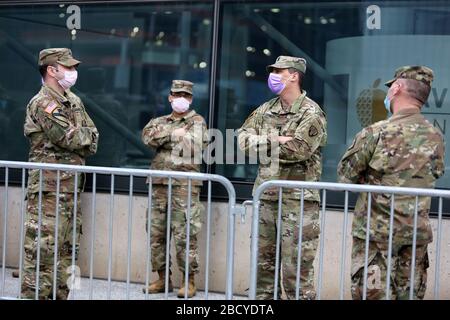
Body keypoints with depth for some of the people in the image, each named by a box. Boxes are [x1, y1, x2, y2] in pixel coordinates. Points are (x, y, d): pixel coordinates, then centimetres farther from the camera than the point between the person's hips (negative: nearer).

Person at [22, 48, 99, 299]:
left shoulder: (73, 101, 16)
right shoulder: (43, 104, -11)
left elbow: (93, 139, 12)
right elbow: (70, 138, -18)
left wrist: (78, 137, -7)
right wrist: (86, 136, 2)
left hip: (72, 186, 9)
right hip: (49, 187, -9)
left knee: (67, 247, 12)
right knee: (42, 246, -8)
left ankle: (60, 294, 20)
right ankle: (34, 294, -5)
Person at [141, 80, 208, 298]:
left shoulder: (197, 122, 6)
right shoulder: (159, 121, 18)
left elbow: (194, 146, -11)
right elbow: (148, 136, -3)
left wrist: (164, 138, -5)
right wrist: (174, 134, -10)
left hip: (185, 184, -5)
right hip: (159, 183, 5)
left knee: (184, 234, -7)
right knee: (156, 232, 7)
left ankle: (190, 281, 0)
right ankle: (162, 278, 17)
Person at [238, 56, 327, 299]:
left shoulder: (311, 114, -7)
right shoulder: (265, 110, 13)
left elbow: (295, 150, -19)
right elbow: (243, 138, 2)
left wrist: (262, 143, -8)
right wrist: (274, 140, -14)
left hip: (297, 200, -6)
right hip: (266, 196, 7)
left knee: (295, 268, -6)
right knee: (263, 261, 13)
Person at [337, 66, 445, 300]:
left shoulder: (375, 133, -13)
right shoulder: (436, 137, 1)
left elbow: (346, 176, -5)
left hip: (376, 231, -4)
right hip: (417, 234, 5)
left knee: (372, 293, 1)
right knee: (410, 293, 12)